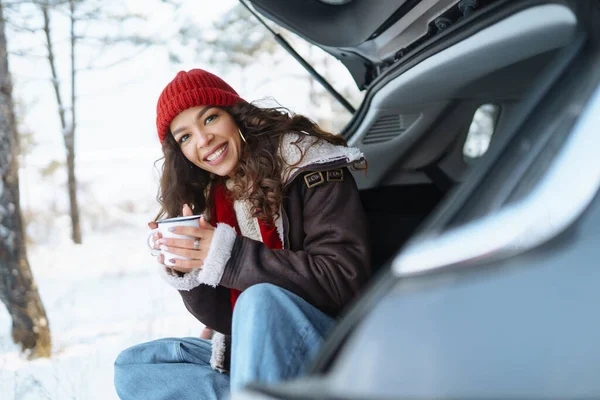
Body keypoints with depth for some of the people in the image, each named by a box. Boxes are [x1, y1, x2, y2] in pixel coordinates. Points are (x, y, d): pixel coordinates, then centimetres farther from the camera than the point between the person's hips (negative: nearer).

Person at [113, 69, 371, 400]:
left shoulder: (308, 168, -11)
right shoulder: (210, 201, 7)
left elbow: (346, 278, -22)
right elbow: (231, 321, 6)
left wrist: (230, 256, -23)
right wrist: (188, 274, -14)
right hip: (256, 355, 7)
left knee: (261, 300, -34)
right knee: (130, 367, 1)